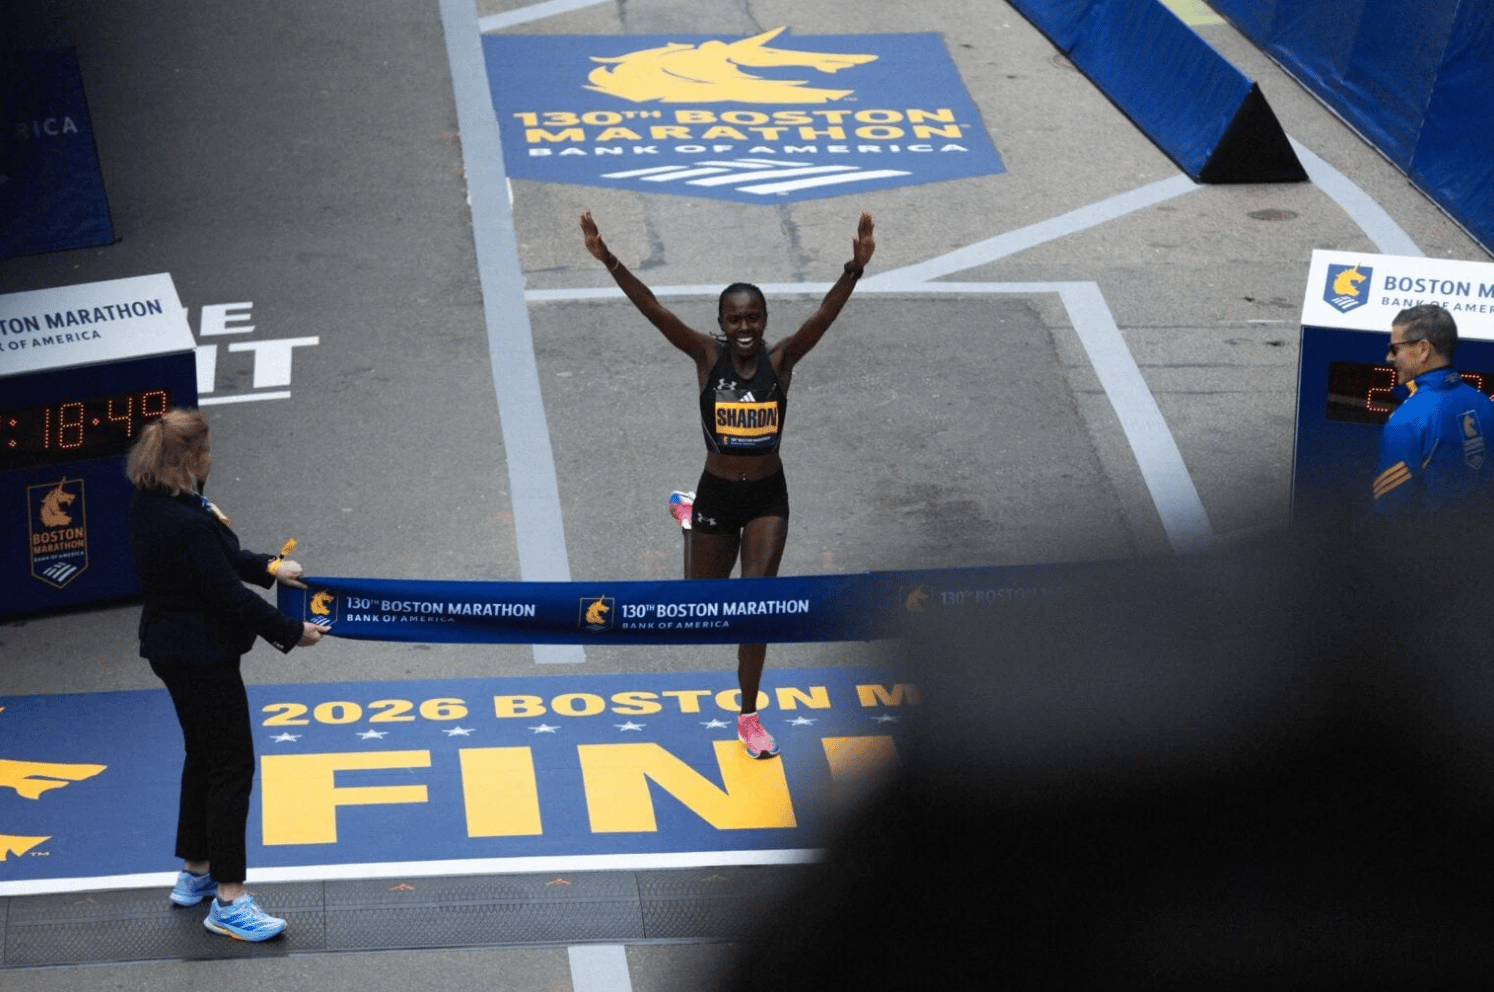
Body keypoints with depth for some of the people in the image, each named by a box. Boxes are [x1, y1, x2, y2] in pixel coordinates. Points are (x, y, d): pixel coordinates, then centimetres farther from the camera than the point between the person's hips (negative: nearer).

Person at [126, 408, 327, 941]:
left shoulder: (153, 503, 2)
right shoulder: (185, 524, -30)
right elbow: (227, 594, -23)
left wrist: (268, 566, 9)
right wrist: (291, 632, -13)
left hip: (174, 651, 10)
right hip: (201, 656, -10)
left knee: (204, 755, 23)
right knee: (231, 766, -3)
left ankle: (195, 873, 35)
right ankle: (228, 901, 1)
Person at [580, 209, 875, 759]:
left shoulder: (781, 359, -11)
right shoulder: (707, 357, -11)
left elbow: (825, 315, -25)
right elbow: (653, 310, -20)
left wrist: (856, 268, -42)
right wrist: (607, 259, -31)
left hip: (768, 497, 0)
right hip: (716, 495, 0)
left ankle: (749, 717, 8)